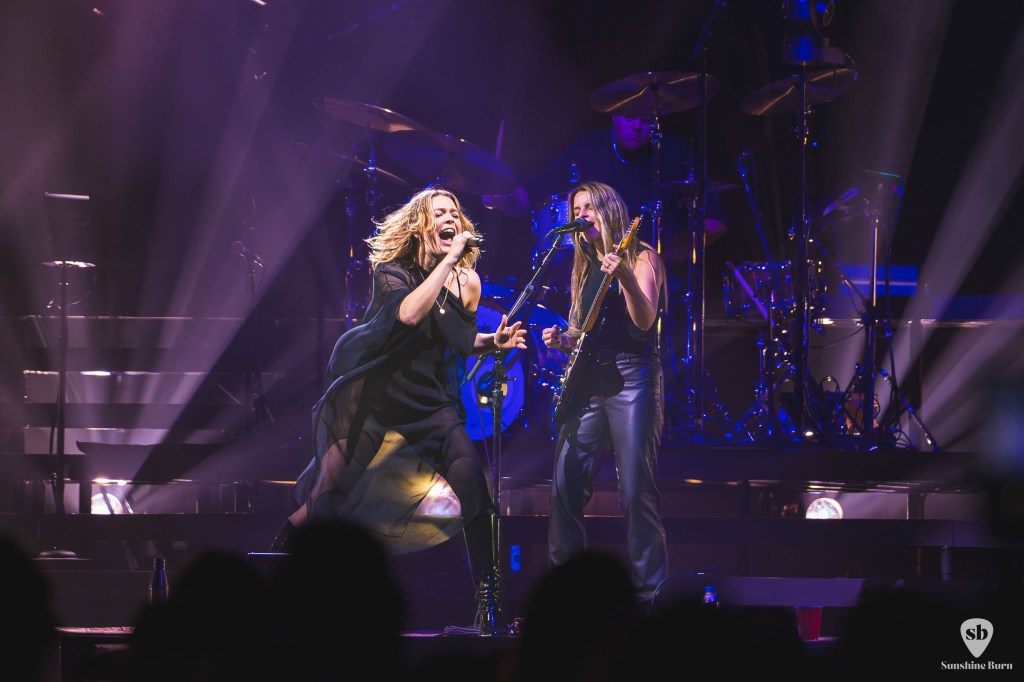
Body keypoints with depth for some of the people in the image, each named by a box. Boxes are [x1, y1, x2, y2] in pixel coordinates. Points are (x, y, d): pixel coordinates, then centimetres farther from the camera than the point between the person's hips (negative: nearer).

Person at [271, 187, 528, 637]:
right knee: (327, 496, -6)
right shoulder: (392, 272, -13)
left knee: (473, 481, -16)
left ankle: (488, 602, -9)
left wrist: (493, 342, -5)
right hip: (371, 397, -3)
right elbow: (408, 313, -34)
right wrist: (447, 259, -30)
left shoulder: (466, 283, 1)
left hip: (430, 401, 3)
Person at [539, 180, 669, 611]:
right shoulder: (585, 267, 19)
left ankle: (649, 589, -10)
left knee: (635, 490, -12)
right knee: (566, 484, 0)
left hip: (631, 377, -7)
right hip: (587, 380, 7)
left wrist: (624, 276, -31)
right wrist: (562, 340, 3)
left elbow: (644, 320, -15)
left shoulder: (641, 257, 0)